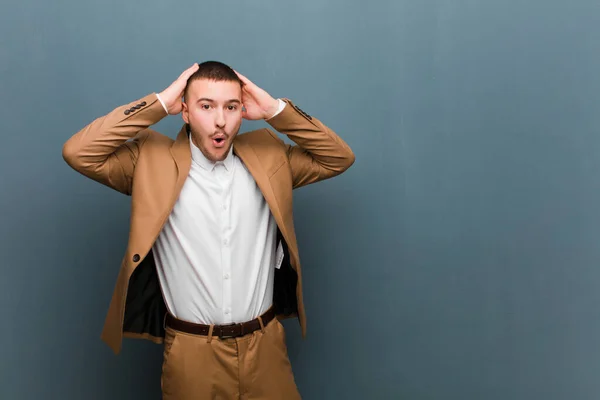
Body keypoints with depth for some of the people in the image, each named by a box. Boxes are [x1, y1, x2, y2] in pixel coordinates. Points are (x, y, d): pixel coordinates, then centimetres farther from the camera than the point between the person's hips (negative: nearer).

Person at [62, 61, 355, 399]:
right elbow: (78, 153, -13)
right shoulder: (152, 160, -4)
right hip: (190, 351, -1)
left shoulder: (268, 157, 2)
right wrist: (159, 105, -13)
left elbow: (340, 157, 1)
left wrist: (275, 110, -8)